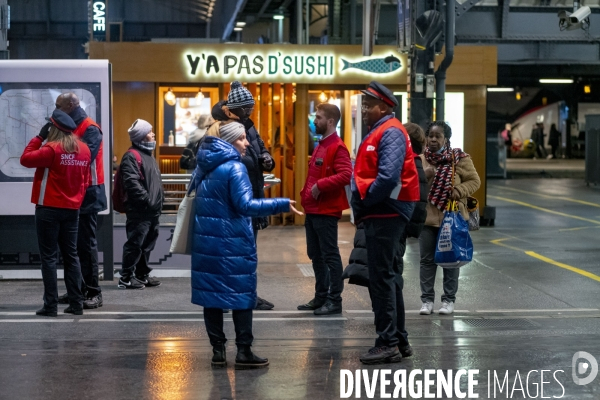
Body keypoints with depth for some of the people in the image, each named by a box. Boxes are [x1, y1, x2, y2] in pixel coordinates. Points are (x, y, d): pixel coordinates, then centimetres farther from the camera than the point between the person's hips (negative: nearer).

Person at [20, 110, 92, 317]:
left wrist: (39, 137, -3)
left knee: (49, 256, -1)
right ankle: (76, 303, 10)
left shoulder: (52, 149, -15)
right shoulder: (84, 150, 5)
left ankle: (51, 305, -2)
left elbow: (25, 159, -9)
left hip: (49, 208, -6)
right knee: (71, 255, 11)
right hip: (72, 209, 6)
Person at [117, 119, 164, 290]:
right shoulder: (131, 156, -12)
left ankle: (142, 275, 22)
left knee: (148, 244, 13)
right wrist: (147, 200, -21)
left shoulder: (148, 154, 20)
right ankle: (126, 278, -2)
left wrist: (159, 200, 17)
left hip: (152, 210, 10)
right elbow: (132, 183, -21)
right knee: (135, 244, -7)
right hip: (139, 210, -10)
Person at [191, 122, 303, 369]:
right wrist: (282, 205, -24)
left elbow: (196, 194, 23)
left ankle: (218, 351, 10)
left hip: (206, 238, 7)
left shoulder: (205, 167, 11)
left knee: (211, 293, 7)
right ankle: (243, 352, 2)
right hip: (233, 242, -7)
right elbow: (245, 205, -22)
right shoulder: (234, 168, -14)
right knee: (241, 293, 1)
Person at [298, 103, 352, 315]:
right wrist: (306, 194, 12)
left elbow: (346, 175, -26)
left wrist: (320, 186, -24)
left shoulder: (337, 147, -13)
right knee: (315, 255, 14)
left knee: (330, 255, -4)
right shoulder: (321, 145, 17)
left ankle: (334, 301, 2)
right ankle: (321, 297, 22)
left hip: (326, 211, -10)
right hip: (313, 210, 10)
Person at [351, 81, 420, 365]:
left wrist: (364, 203, -14)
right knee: (387, 277, 15)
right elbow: (365, 175, 20)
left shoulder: (391, 133, -14)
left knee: (382, 279, -8)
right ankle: (398, 340, 24)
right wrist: (360, 206, 5)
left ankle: (388, 344, -4)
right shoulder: (377, 132, 18)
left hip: (386, 213, -11)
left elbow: (388, 177, -26)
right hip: (380, 214, 11)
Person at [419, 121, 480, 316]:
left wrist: (459, 191, -16)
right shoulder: (421, 159, 4)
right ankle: (427, 299, 14)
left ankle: (449, 299, 16)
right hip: (427, 217, 2)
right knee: (427, 259, 6)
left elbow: (474, 181, 1)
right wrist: (424, 176, -17)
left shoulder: (460, 158, -3)